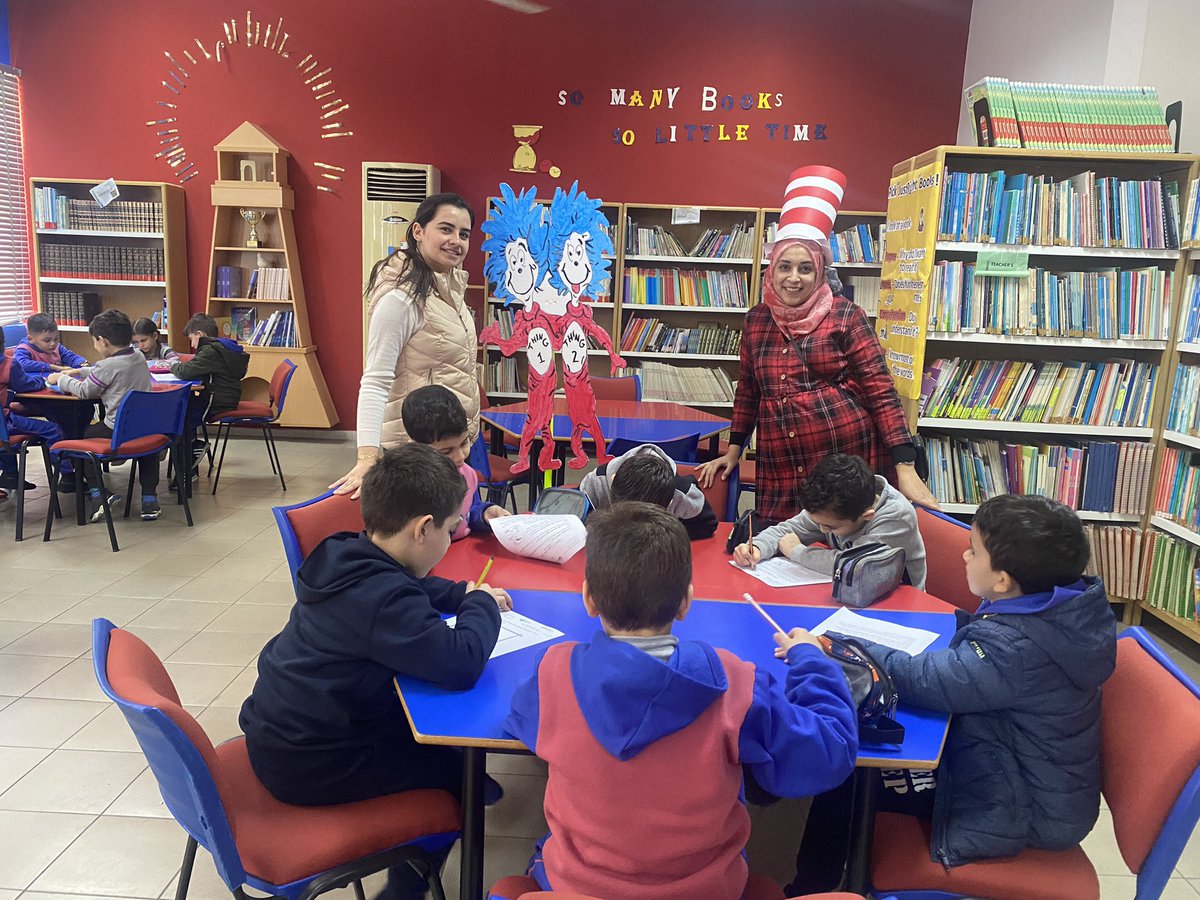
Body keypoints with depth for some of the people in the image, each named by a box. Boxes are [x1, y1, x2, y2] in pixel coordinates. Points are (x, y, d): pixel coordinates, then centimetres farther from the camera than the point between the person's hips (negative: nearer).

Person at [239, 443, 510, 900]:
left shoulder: (345, 558, -2)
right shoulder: (382, 597, -30)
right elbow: (461, 663, -34)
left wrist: (463, 595, 3)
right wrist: (482, 605, -15)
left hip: (277, 733, 9)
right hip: (307, 766, -9)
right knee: (457, 767, 5)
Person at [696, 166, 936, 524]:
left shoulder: (845, 316, -2)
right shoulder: (757, 319, 10)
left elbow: (880, 391, -6)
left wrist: (905, 469, -12)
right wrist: (733, 451, 17)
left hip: (847, 459, -3)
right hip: (779, 472, 4)